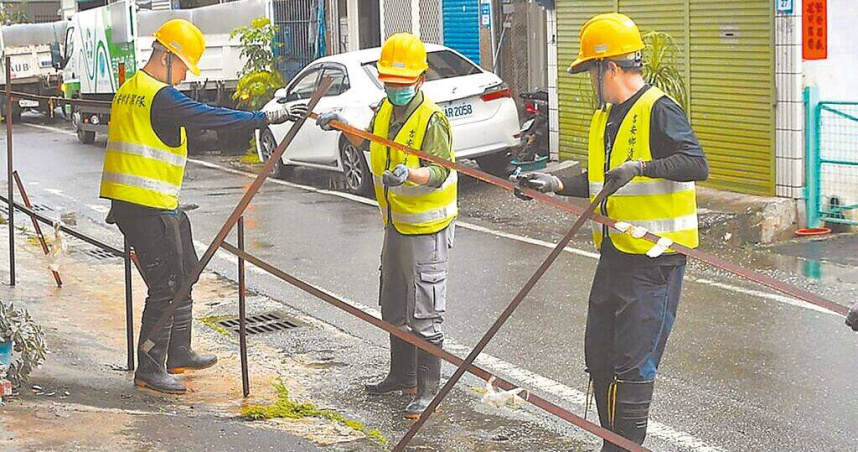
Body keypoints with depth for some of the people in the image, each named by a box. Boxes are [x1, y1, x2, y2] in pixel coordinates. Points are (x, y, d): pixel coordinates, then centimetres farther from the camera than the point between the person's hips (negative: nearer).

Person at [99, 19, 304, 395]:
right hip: (148, 207, -10)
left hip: (127, 203, 10)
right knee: (165, 286, -4)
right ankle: (149, 370, 2)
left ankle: (179, 353, 30)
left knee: (183, 275, 20)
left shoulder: (128, 90, 16)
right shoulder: (160, 96, -16)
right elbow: (210, 117, -23)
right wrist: (265, 118, -22)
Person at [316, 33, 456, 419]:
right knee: (394, 306, 19)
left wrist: (410, 173, -47)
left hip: (426, 227, -9)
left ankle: (427, 390, 4)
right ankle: (402, 375, 34)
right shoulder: (385, 111, 6)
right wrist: (342, 124, 6)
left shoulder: (431, 119, -19)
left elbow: (439, 172, -28)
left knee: (424, 314, -5)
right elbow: (366, 141, 24)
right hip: (395, 224, 9)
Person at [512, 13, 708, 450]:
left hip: (654, 260, -9)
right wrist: (557, 184, 11)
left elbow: (697, 165, -25)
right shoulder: (604, 118, 15)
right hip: (614, 254, 9)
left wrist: (641, 166, -35)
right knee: (599, 356, 14)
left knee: (633, 364, -6)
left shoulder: (658, 110, -13)